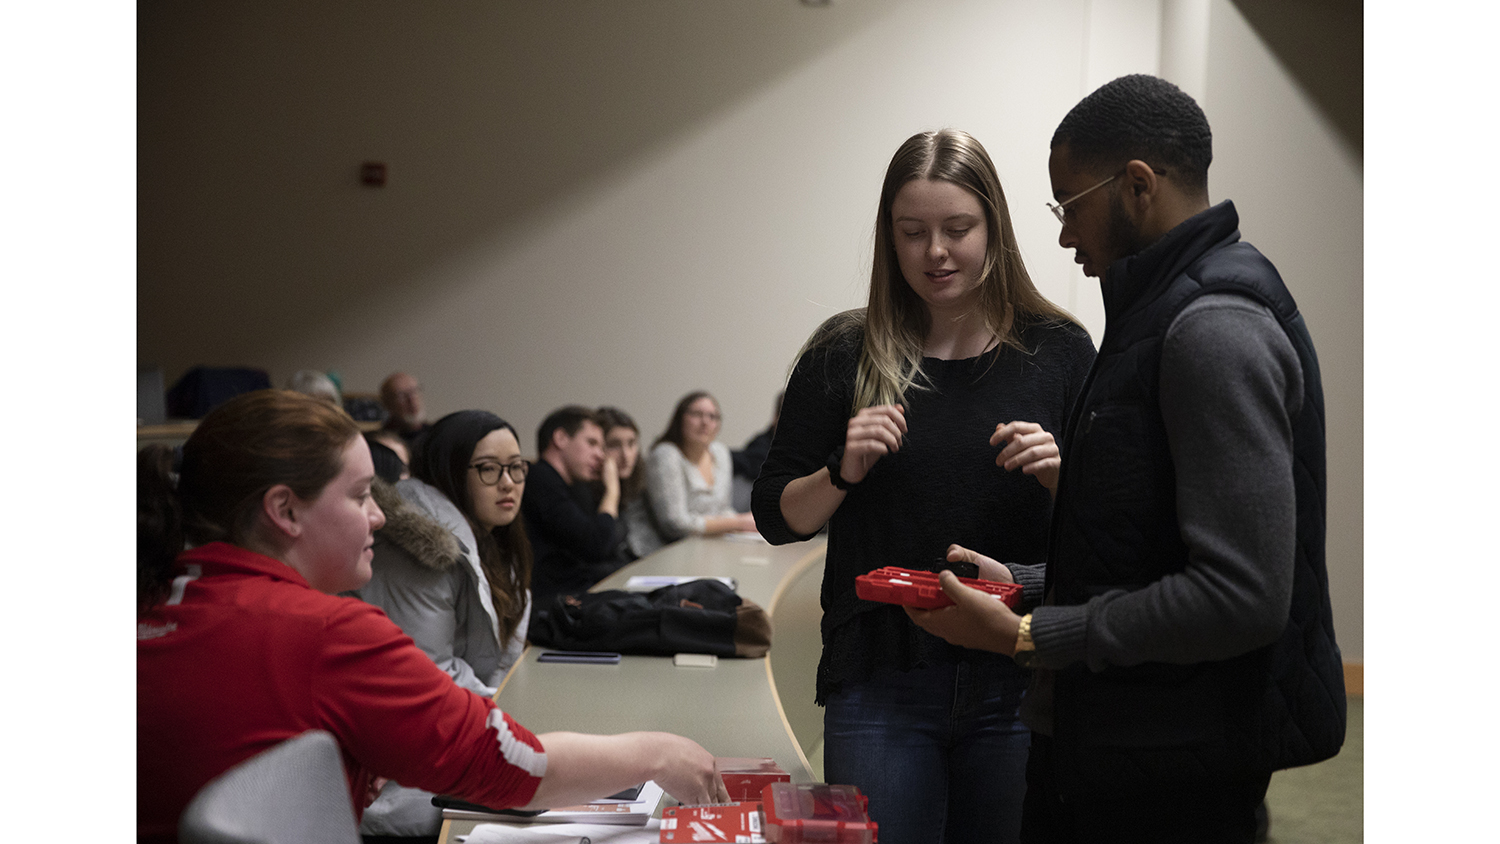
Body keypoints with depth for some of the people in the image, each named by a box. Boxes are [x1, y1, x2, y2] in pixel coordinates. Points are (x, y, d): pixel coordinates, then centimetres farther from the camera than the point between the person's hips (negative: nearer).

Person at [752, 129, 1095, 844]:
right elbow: (776, 519, 6)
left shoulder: (1057, 350, 2)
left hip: (1019, 683, 1)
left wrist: (1059, 475, -14)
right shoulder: (845, 357, 1)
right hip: (881, 684, 0)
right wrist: (843, 471, -12)